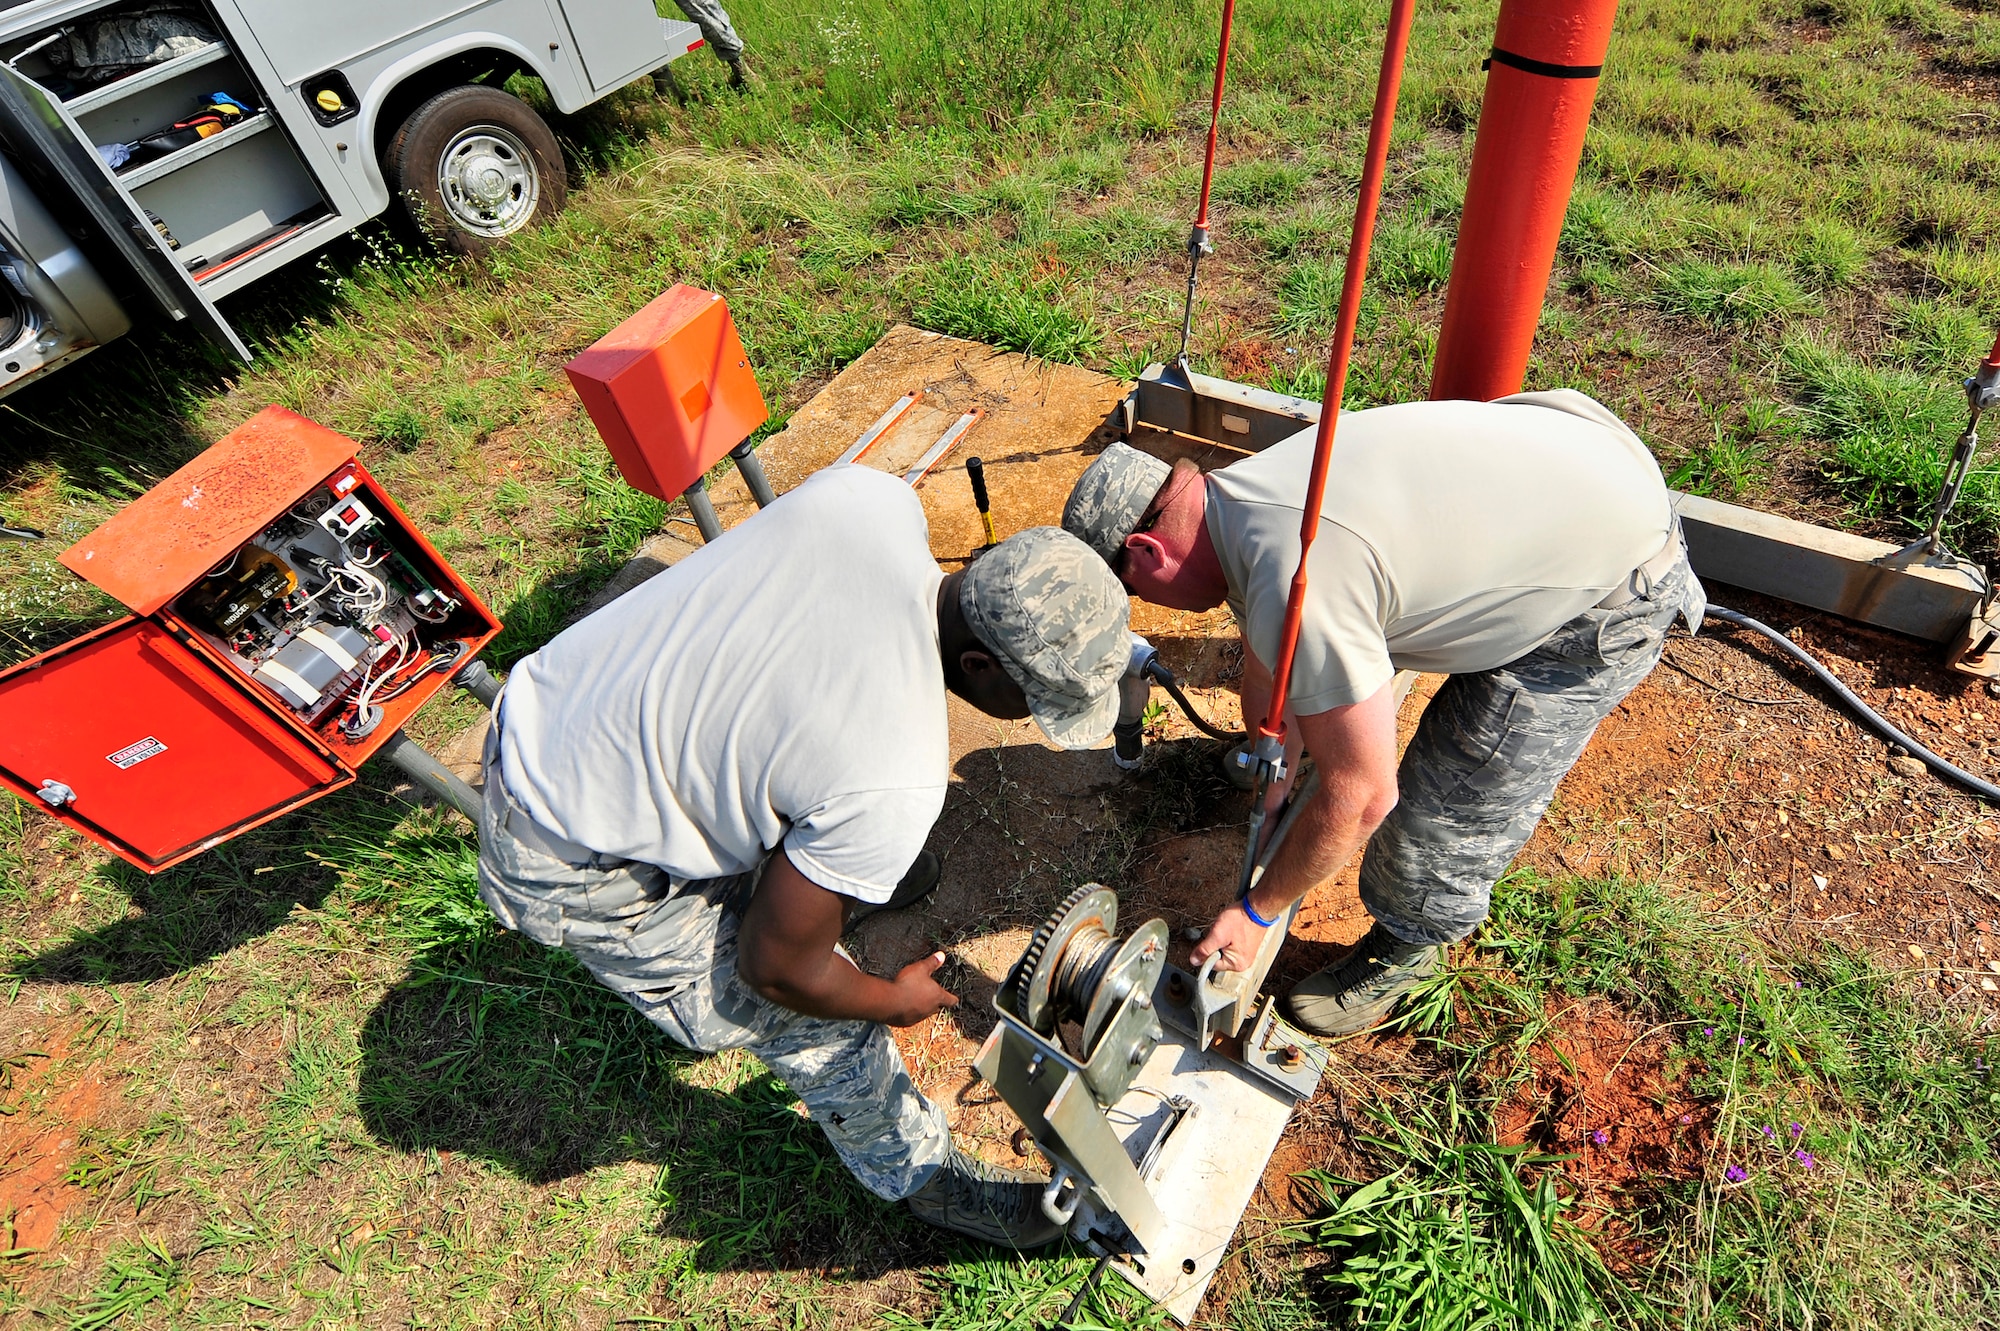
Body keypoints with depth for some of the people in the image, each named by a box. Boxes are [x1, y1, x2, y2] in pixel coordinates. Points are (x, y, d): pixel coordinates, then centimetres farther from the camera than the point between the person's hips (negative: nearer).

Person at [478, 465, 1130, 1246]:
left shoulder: (879, 496, -18)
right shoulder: (893, 787, -34)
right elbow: (776, 968, -18)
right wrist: (894, 1001, 2)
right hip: (574, 872, -7)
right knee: (827, 1031, 7)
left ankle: (851, 883, 60)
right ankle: (919, 1174, 34)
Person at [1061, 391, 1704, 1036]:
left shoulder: (1292, 588, -36)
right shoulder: (1239, 493, -5)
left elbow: (1361, 796, -27)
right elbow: (1267, 679, 7)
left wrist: (1256, 911, -13)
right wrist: (1273, 787, 15)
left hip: (1610, 597, -9)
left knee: (1449, 804, -2)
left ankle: (1405, 950, 26)